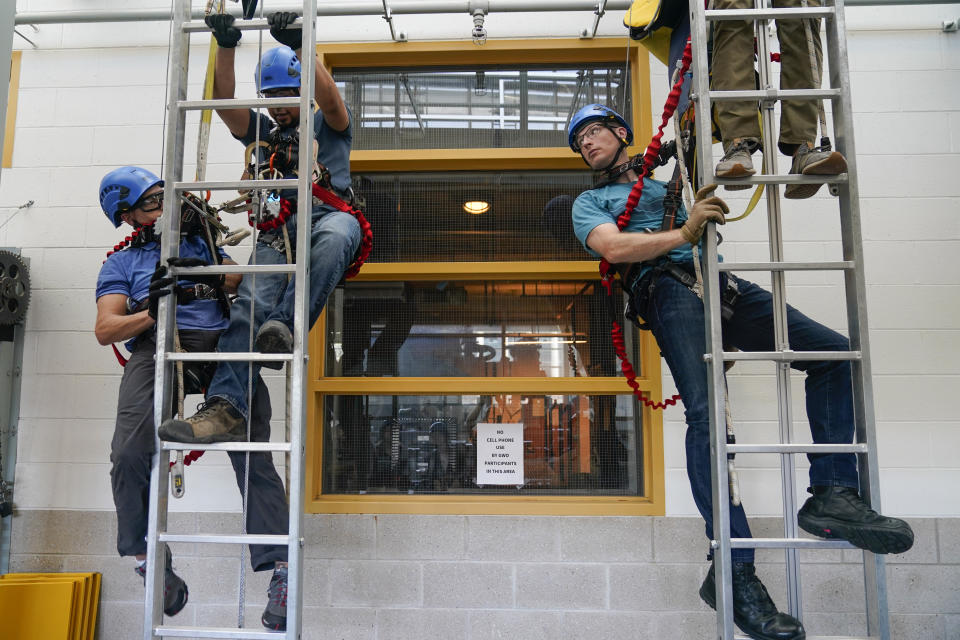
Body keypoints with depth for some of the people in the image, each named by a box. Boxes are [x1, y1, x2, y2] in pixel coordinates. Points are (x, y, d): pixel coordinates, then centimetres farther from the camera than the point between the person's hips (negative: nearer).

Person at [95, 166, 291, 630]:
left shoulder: (202, 243, 32)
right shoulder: (121, 264, 25)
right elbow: (105, 329, 9)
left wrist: (210, 271, 0)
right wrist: (151, 313, -10)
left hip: (219, 343, 1)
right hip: (156, 347, 0)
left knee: (253, 455, -14)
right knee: (130, 453, -24)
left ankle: (278, 566, -15)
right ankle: (148, 557, -3)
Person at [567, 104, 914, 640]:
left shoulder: (670, 178, 37)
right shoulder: (591, 201, 21)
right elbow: (613, 247, 1)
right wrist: (683, 234, -12)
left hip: (722, 284, 6)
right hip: (666, 285, -5)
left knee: (836, 352, -8)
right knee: (706, 412, -25)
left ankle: (832, 494, -9)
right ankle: (734, 571, -26)